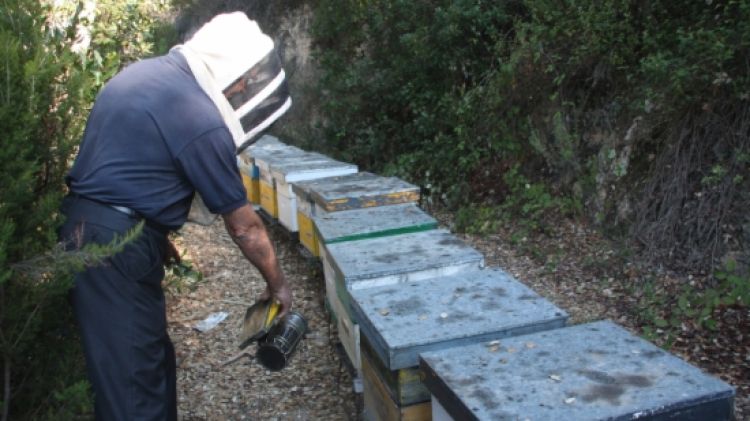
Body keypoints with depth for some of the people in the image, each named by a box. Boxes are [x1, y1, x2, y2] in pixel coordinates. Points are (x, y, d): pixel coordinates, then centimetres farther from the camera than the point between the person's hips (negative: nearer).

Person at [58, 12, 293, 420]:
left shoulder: (144, 72, 9)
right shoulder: (201, 121, -17)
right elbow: (243, 225, -9)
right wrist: (277, 283, 5)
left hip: (87, 226, 9)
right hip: (115, 248, -9)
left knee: (152, 361, 18)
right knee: (134, 383, -1)